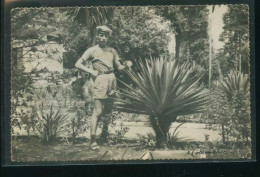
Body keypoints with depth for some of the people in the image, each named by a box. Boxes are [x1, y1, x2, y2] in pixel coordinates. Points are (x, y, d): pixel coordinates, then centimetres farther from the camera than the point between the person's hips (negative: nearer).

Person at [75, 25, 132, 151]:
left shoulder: (112, 51, 16)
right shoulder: (92, 50, 3)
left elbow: (119, 67, 17)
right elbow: (78, 64, 1)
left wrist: (126, 65, -4)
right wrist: (91, 71, -10)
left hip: (112, 80, 5)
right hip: (100, 81, -5)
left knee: (109, 110, 10)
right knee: (98, 112, -10)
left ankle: (105, 133, 29)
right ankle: (92, 141, -8)